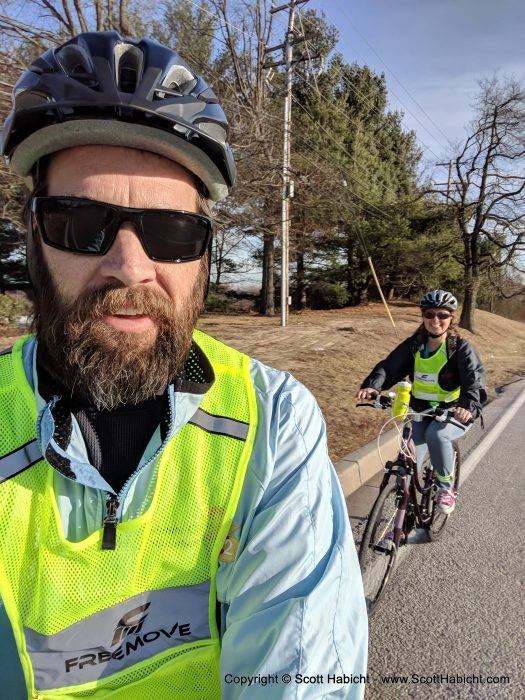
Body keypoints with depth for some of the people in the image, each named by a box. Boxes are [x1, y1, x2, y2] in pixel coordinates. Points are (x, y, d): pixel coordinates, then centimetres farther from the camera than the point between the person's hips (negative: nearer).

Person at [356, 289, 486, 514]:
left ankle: (446, 488, -8)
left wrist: (469, 406, -46)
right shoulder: (414, 344, -1)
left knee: (436, 435, -35)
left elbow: (474, 380, -24)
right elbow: (389, 366, -12)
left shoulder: (461, 347, -11)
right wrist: (372, 386, -34)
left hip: (453, 412, -3)